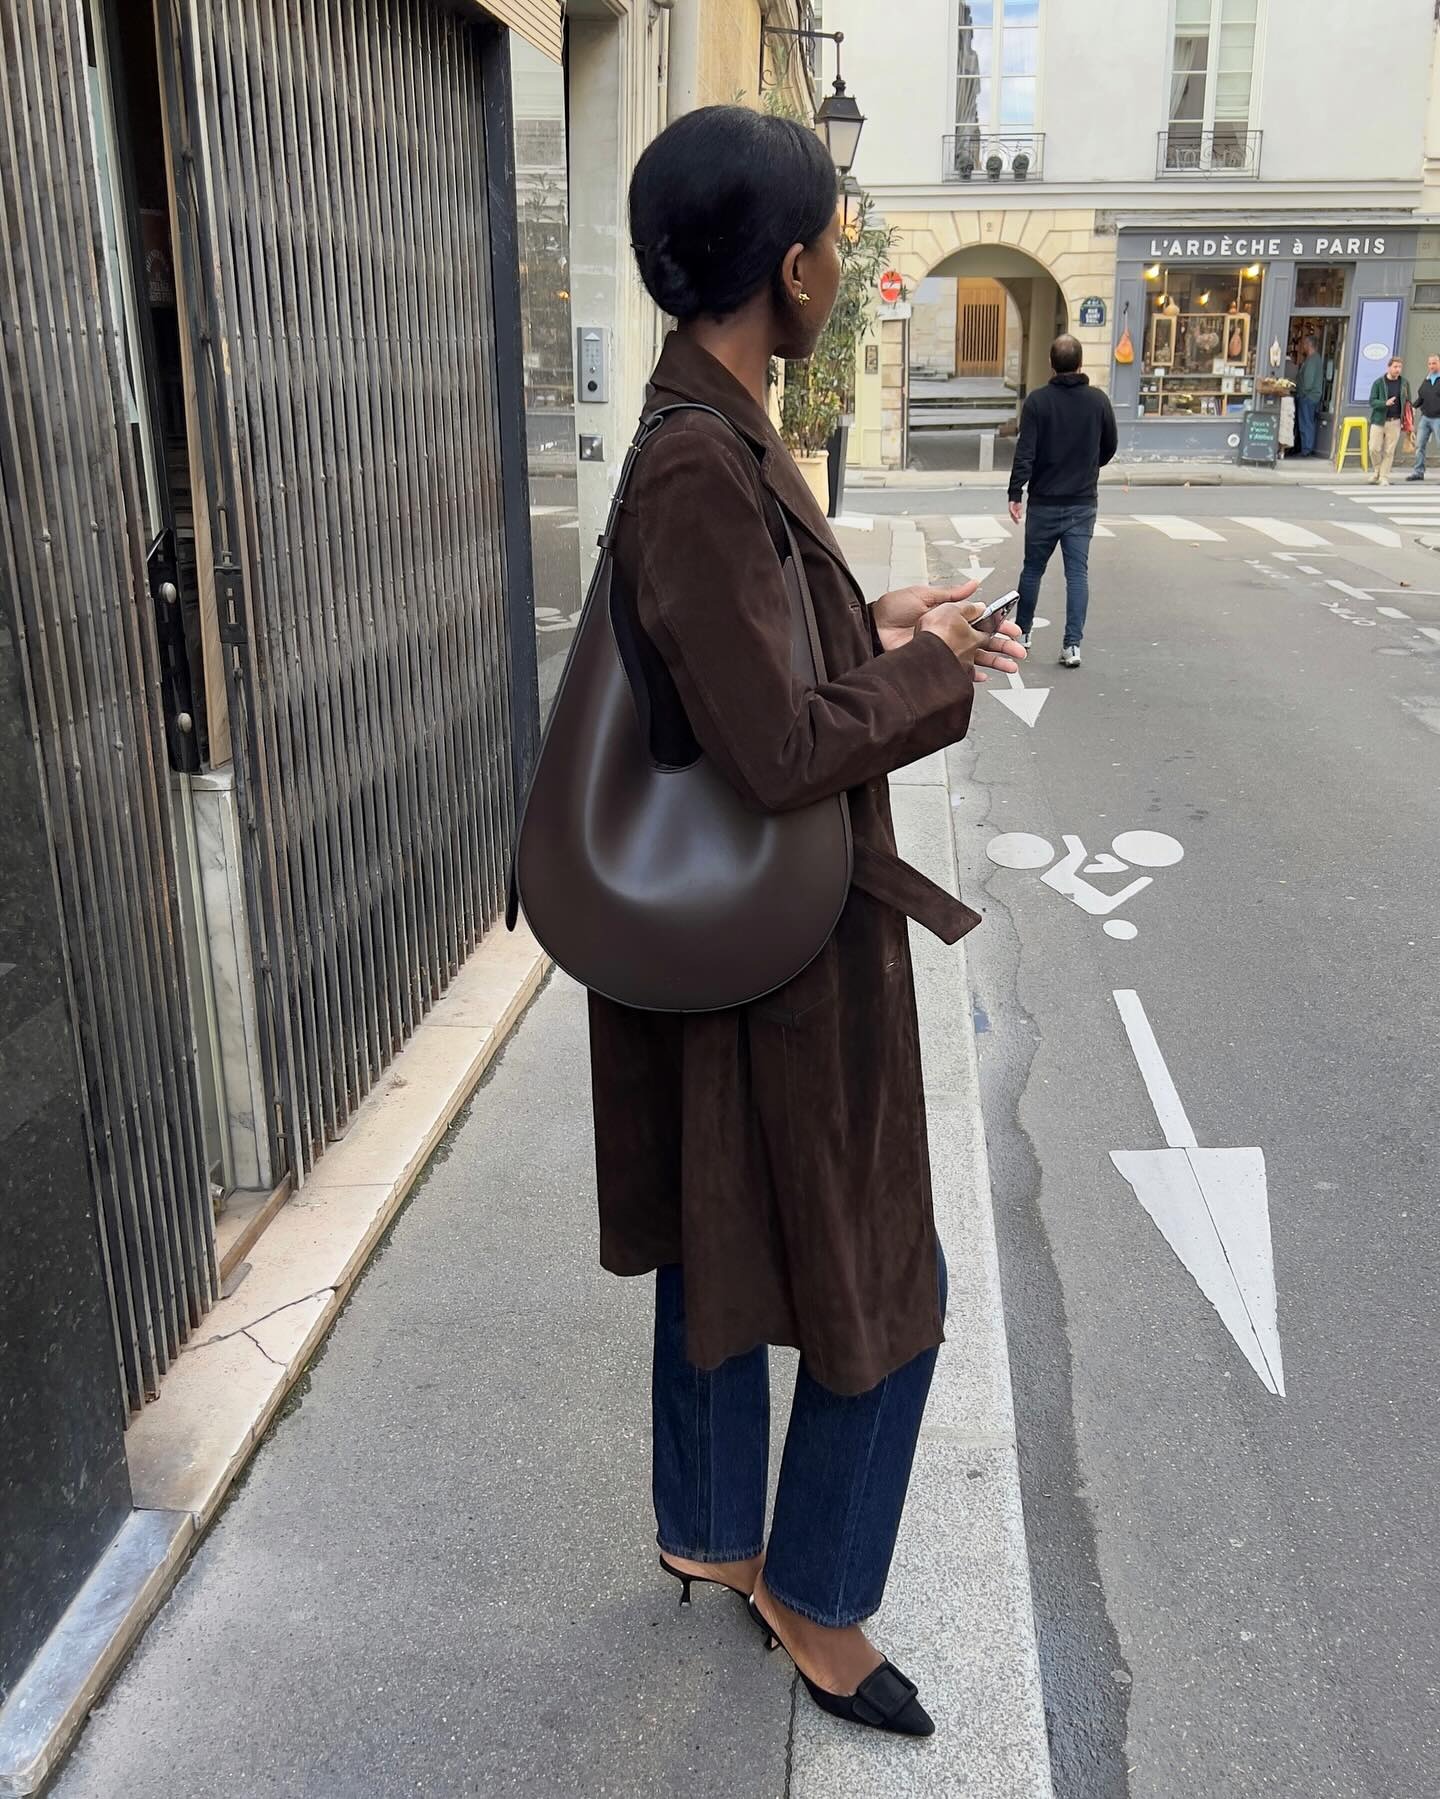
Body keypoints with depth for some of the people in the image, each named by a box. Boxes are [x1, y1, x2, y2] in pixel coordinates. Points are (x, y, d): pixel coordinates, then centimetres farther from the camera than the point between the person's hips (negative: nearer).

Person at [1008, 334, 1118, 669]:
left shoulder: (1038, 400, -9)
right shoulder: (1098, 400, -1)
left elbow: (1025, 452, -14)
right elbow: (1110, 446, 11)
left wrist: (1015, 494, -10)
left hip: (1045, 503, -1)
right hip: (1083, 503, 1)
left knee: (1033, 568, 13)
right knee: (1078, 573, 1)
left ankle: (1021, 631, 26)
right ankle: (1073, 644, -5)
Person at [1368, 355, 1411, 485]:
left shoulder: (1404, 383, 7)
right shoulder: (1378, 382, -1)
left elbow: (1408, 402, 12)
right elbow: (1372, 401, -4)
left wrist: (1407, 421, 4)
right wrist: (1385, 403, -23)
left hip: (1395, 422, 1)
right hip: (1379, 420, -1)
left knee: (1389, 451, 0)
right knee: (1374, 449, -5)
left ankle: (1384, 478, 7)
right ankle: (1377, 472, 19)